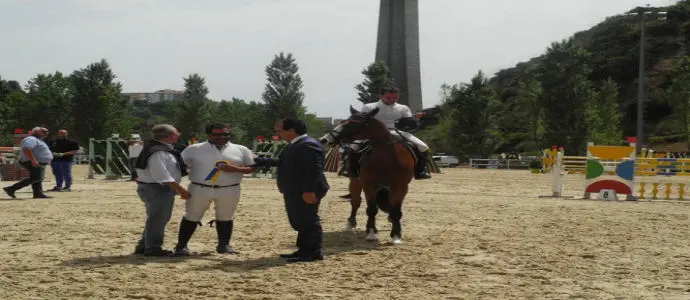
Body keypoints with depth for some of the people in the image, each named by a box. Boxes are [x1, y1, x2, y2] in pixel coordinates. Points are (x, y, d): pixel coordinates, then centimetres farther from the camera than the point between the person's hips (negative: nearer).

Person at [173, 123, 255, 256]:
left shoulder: (241, 150, 4)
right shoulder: (194, 149, -1)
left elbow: (253, 168, 2)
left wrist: (235, 169, -15)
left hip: (229, 190, 1)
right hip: (199, 189, -1)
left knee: (225, 218, 9)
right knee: (191, 218, 3)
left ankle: (224, 245, 22)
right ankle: (181, 246, 10)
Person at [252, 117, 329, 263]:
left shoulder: (308, 145, -19)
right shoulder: (295, 145, 15)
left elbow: (314, 169, -25)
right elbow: (281, 162, 26)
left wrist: (309, 191, -29)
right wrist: (258, 161, 25)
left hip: (305, 193, -11)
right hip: (295, 192, 11)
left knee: (308, 221, -5)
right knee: (299, 222, 16)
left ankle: (314, 252, 1)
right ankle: (304, 250, 25)